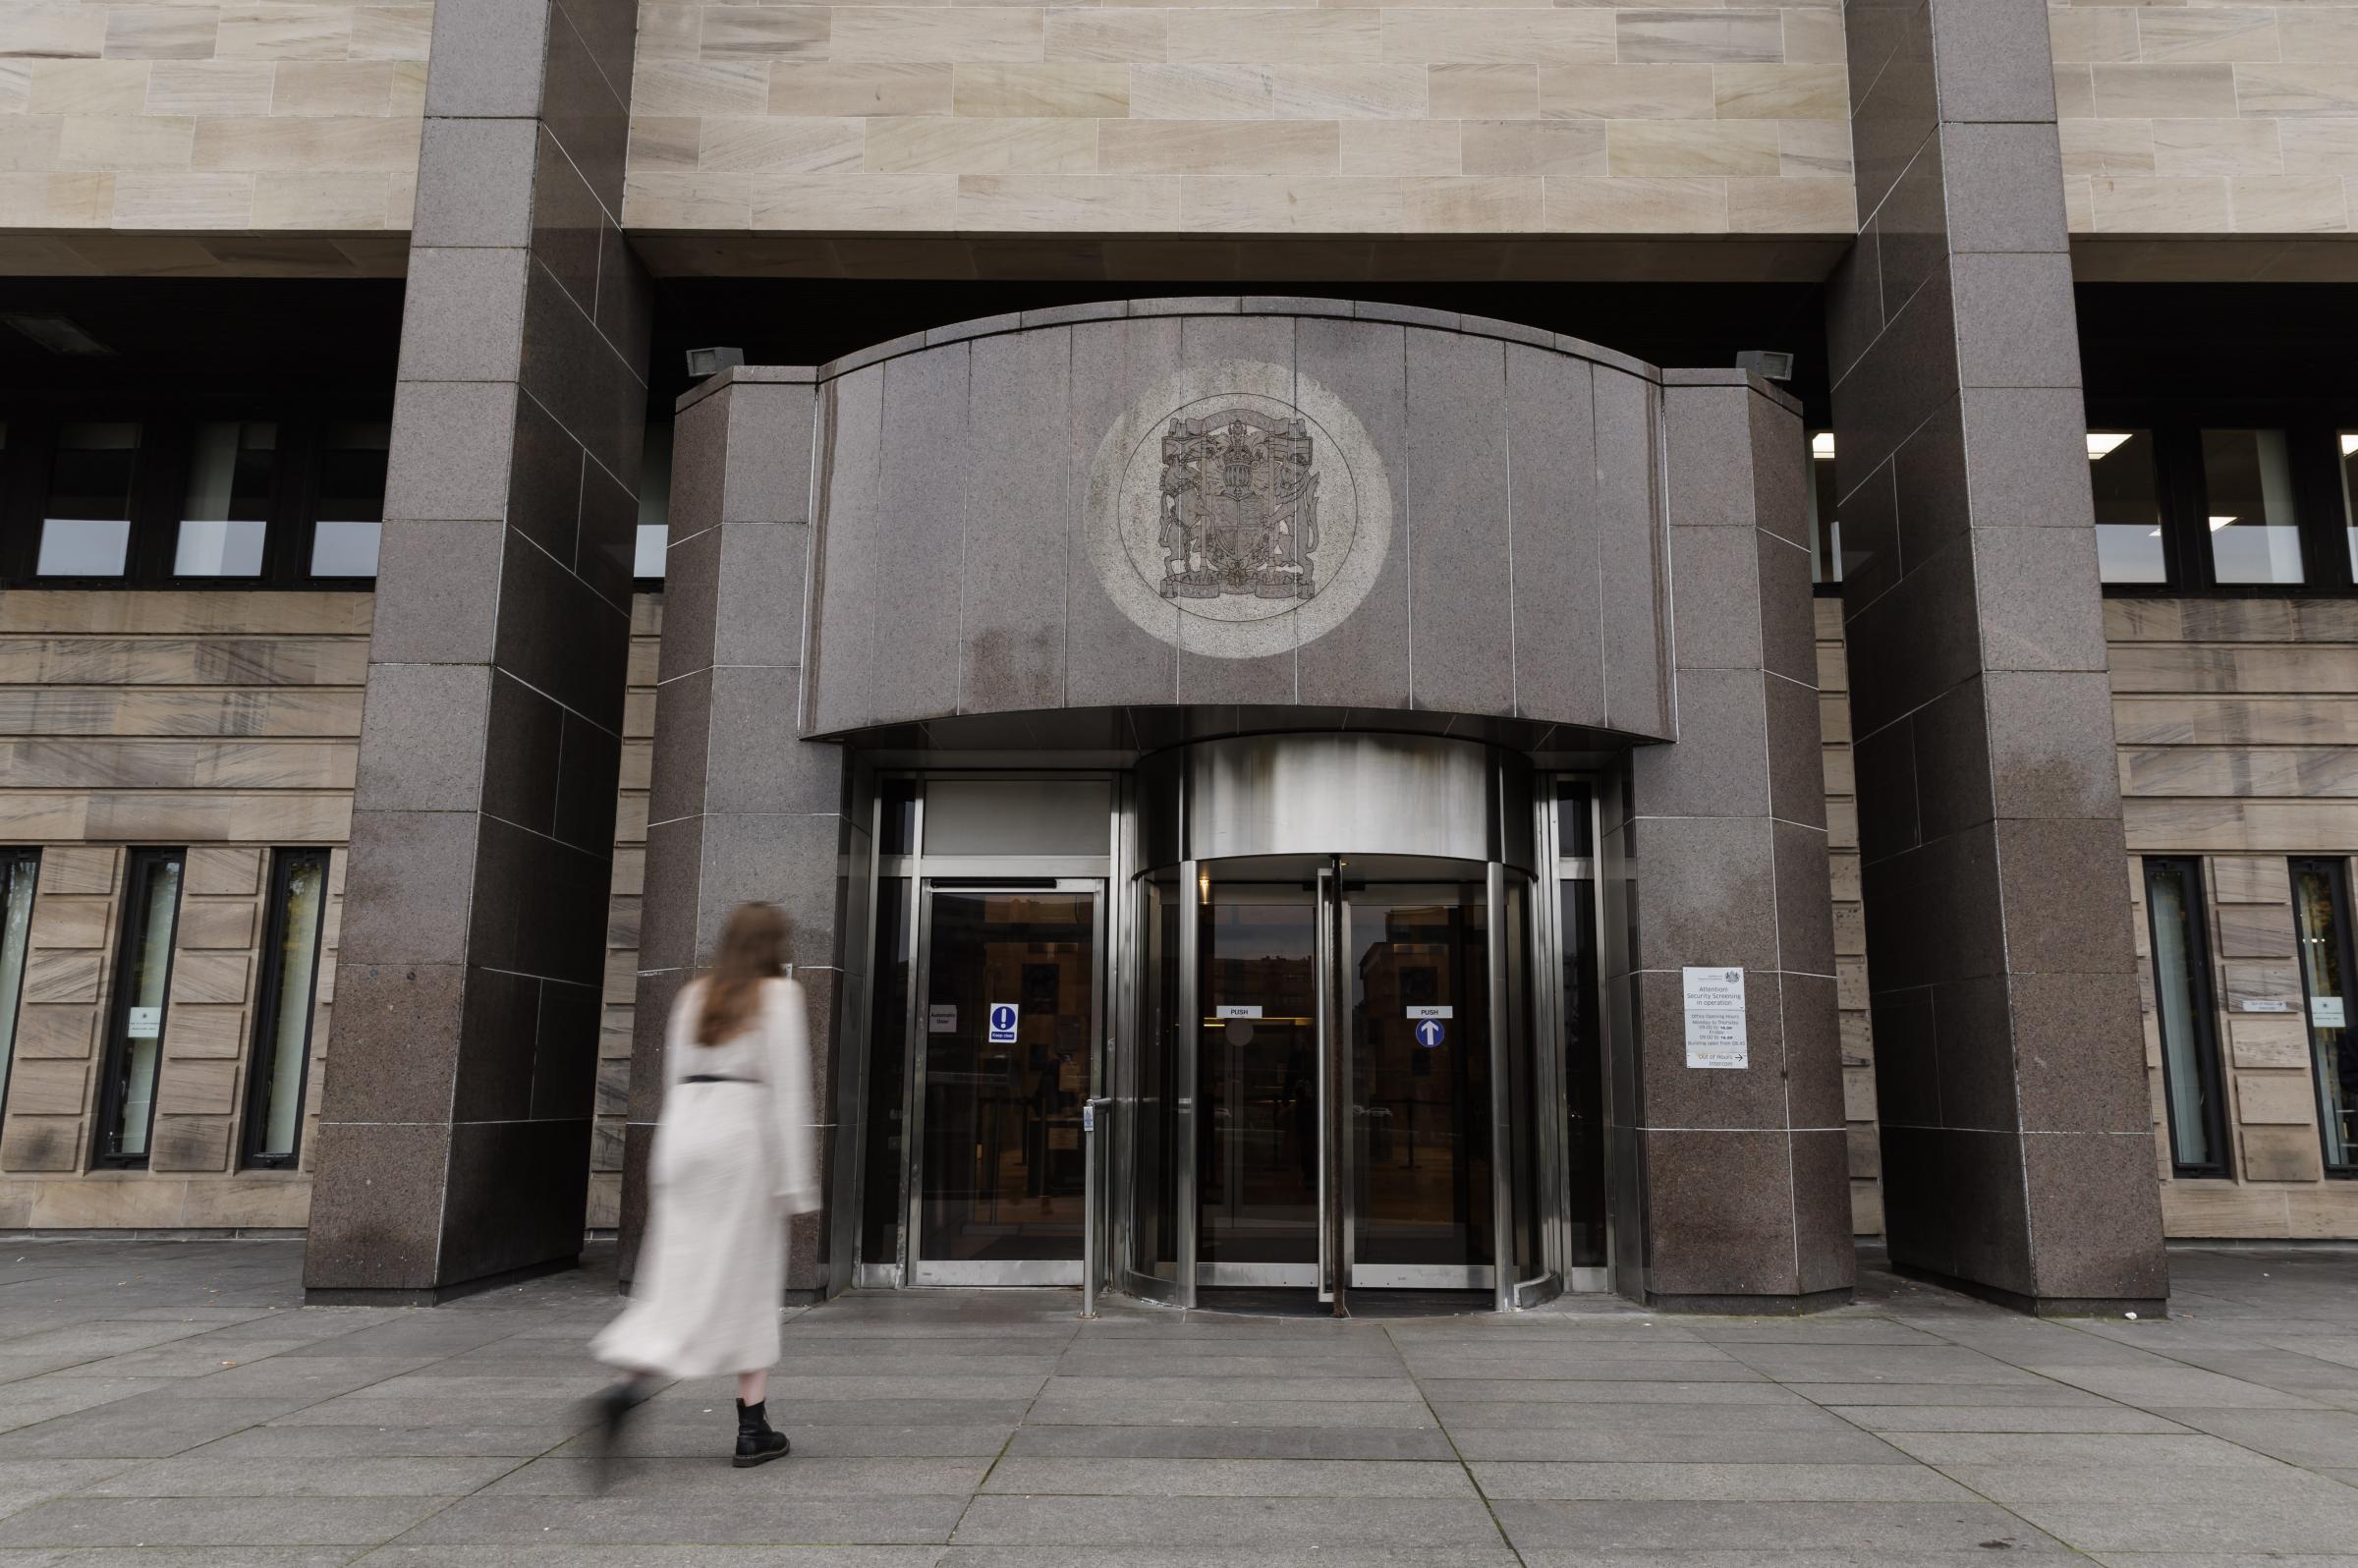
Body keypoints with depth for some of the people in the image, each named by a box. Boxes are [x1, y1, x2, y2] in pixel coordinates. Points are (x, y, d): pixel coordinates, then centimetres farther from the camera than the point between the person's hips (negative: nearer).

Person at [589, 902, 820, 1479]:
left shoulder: (694, 995, 14)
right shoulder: (778, 994, -3)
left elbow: (675, 1079, 16)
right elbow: (788, 1089, -8)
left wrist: (671, 1166, 21)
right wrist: (795, 1179, -7)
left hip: (683, 1131, 5)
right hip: (742, 1135, -5)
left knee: (677, 1283, 6)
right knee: (747, 1282, 5)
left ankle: (626, 1387, -18)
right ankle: (752, 1427, 11)